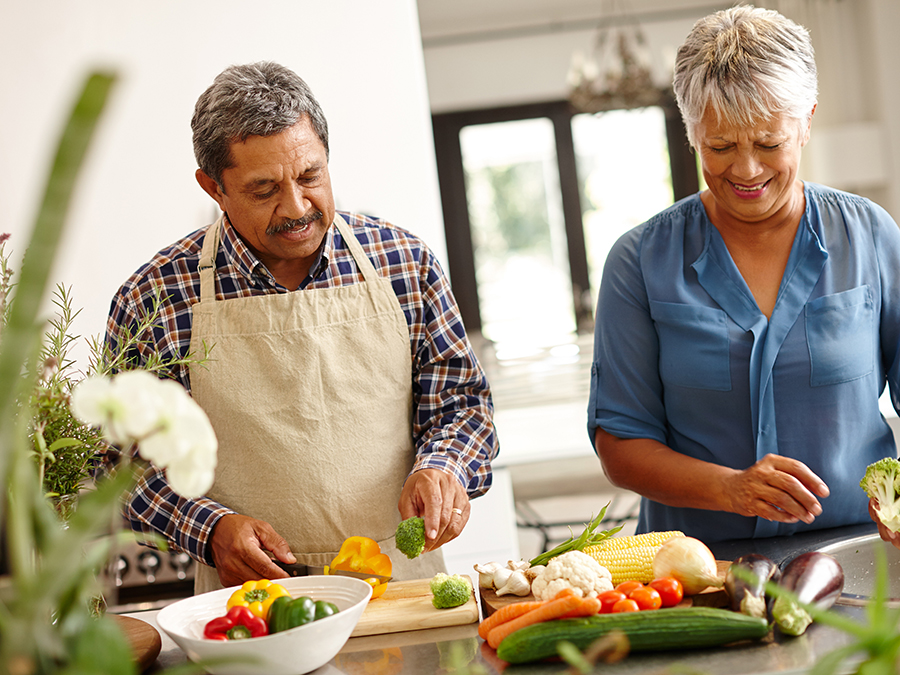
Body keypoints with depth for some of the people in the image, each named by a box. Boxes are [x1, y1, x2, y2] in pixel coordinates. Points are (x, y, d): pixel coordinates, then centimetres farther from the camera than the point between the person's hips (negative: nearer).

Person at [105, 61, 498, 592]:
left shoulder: (404, 261, 4)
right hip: (253, 601, 0)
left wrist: (441, 468, -9)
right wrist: (210, 528, -9)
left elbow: (462, 400, 11)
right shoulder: (154, 300, -2)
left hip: (404, 581, 1)